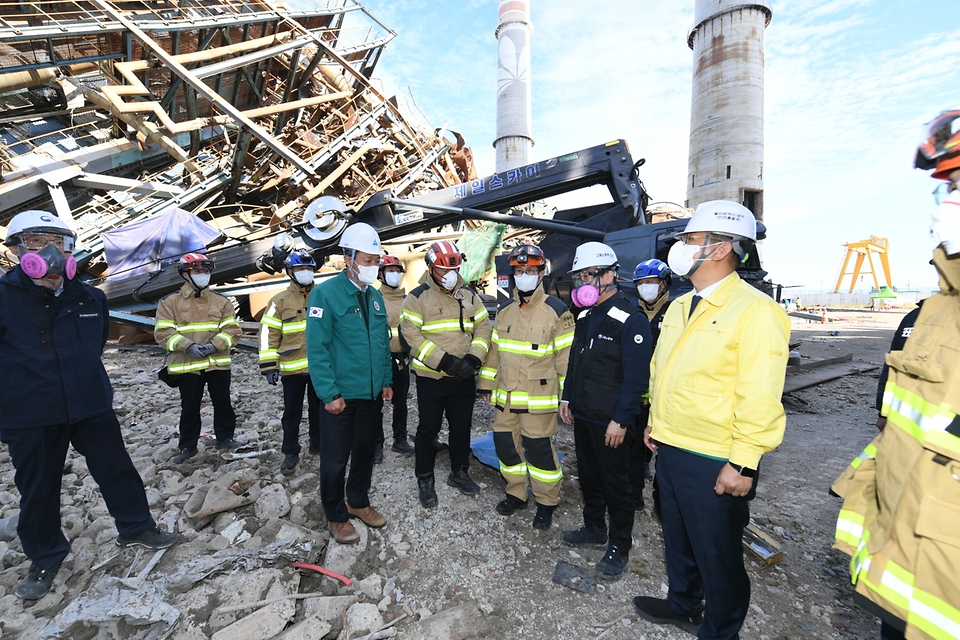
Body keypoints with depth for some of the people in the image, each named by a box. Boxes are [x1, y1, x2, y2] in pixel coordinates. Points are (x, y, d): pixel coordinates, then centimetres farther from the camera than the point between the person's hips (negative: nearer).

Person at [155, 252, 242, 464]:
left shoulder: (221, 302, 5)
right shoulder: (170, 302, 1)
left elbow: (232, 330, 0)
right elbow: (163, 333, -5)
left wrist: (215, 345, -16)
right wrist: (188, 346, -19)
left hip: (218, 363, 2)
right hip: (186, 366, -1)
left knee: (223, 403, 10)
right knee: (189, 407, 10)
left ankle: (225, 438, 26)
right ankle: (187, 445, 25)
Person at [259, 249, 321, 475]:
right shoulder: (280, 300, -2)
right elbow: (269, 334, -4)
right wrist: (269, 365, -8)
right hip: (292, 368, -2)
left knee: (318, 407, 16)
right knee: (292, 412, 7)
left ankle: (317, 442, 34)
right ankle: (290, 453, 20)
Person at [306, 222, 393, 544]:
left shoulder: (375, 296, 7)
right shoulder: (325, 294, -13)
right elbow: (317, 348, -16)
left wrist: (386, 381, 9)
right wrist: (329, 394, -18)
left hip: (372, 394, 6)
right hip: (340, 396, -6)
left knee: (365, 452, 20)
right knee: (335, 460, 10)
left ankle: (358, 502, 42)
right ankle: (336, 517, 32)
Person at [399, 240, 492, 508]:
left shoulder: (470, 295, 6)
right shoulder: (418, 297, -8)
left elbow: (483, 329, 5)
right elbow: (410, 335, -15)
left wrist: (473, 359, -12)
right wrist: (445, 361, -21)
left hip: (464, 378, 4)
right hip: (430, 378, -4)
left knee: (462, 427, 16)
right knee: (428, 429, 9)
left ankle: (459, 473, 37)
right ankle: (425, 480, 28)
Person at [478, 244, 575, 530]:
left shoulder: (556, 310, -8)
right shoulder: (505, 310, 9)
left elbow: (566, 355, -8)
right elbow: (494, 349, 14)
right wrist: (487, 383, 13)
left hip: (538, 398, -6)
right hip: (506, 395, 6)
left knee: (539, 449, 3)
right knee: (506, 443, 14)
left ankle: (547, 503, 26)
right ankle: (516, 493, 36)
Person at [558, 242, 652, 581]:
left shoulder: (631, 320, -17)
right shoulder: (585, 316, 9)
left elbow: (636, 376, -19)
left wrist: (621, 420, -19)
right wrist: (567, 398, 14)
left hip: (610, 422, -8)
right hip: (582, 415, 8)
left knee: (615, 484, 9)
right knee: (588, 476, 20)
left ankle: (619, 547, 28)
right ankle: (594, 529, 40)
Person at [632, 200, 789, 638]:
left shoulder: (755, 310, -17)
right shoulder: (679, 306, 8)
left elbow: (759, 397, -20)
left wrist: (742, 464, -19)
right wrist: (655, 421, 16)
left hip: (714, 464, -7)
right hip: (670, 449, 8)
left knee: (717, 556, 14)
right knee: (677, 538, 25)